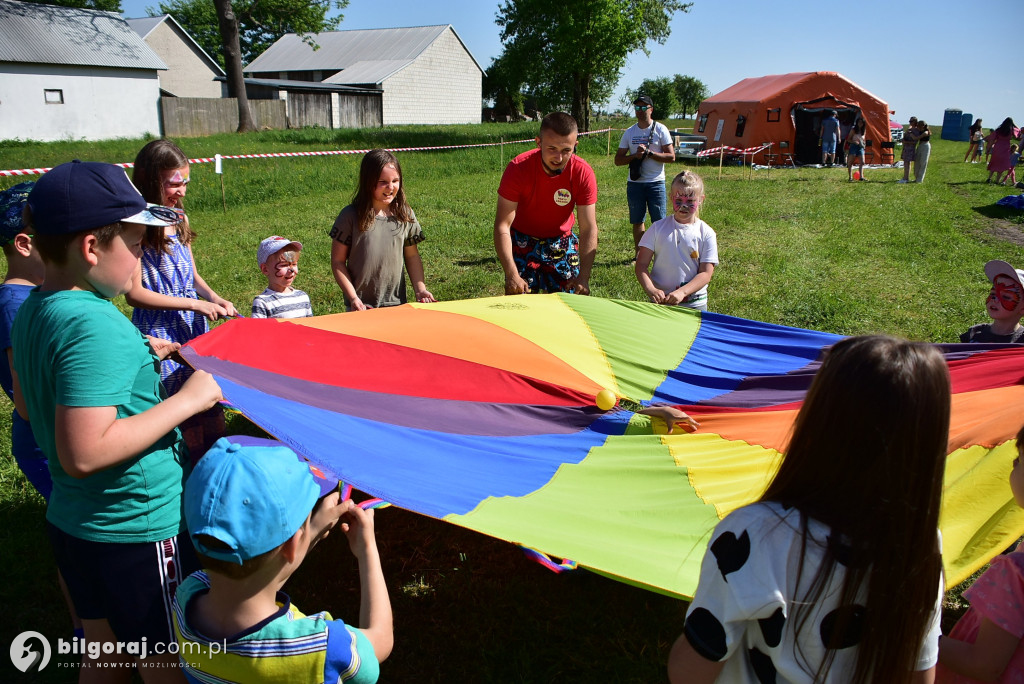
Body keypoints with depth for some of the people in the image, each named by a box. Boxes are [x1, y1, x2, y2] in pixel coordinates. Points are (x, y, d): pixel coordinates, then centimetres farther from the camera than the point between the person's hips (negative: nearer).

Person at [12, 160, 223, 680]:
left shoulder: (33, 309, 3)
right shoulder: (94, 325, -27)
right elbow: (84, 453, -31)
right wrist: (187, 400, -24)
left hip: (69, 520, 9)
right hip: (136, 532, -9)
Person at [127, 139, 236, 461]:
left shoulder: (180, 218, 9)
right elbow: (134, 293, -15)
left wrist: (213, 297, -3)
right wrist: (196, 304, -17)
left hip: (195, 330, 7)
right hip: (161, 337, -7)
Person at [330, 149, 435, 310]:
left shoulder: (405, 215, 3)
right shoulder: (350, 216, -7)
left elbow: (412, 255, 11)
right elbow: (338, 261, -4)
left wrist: (420, 289, 1)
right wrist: (353, 298, -10)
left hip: (397, 303, 3)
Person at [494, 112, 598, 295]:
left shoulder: (583, 173, -21)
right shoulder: (518, 168, -25)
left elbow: (588, 229, -19)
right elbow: (502, 225, -26)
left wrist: (583, 277, -31)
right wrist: (511, 275, -36)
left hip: (562, 242, 2)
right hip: (522, 241, -1)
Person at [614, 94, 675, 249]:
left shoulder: (660, 129, 0)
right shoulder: (629, 132, 8)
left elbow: (671, 156, -6)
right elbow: (618, 160, 6)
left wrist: (649, 153, -15)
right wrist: (635, 155, -12)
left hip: (656, 183, -3)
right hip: (634, 183, 3)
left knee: (659, 221, -3)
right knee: (637, 221, 8)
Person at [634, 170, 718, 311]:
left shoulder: (706, 233, -1)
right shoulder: (658, 228, 0)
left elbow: (706, 273, -6)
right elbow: (641, 265, -3)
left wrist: (682, 292, -22)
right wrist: (650, 289, -20)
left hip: (694, 304, 0)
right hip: (660, 299, 1)